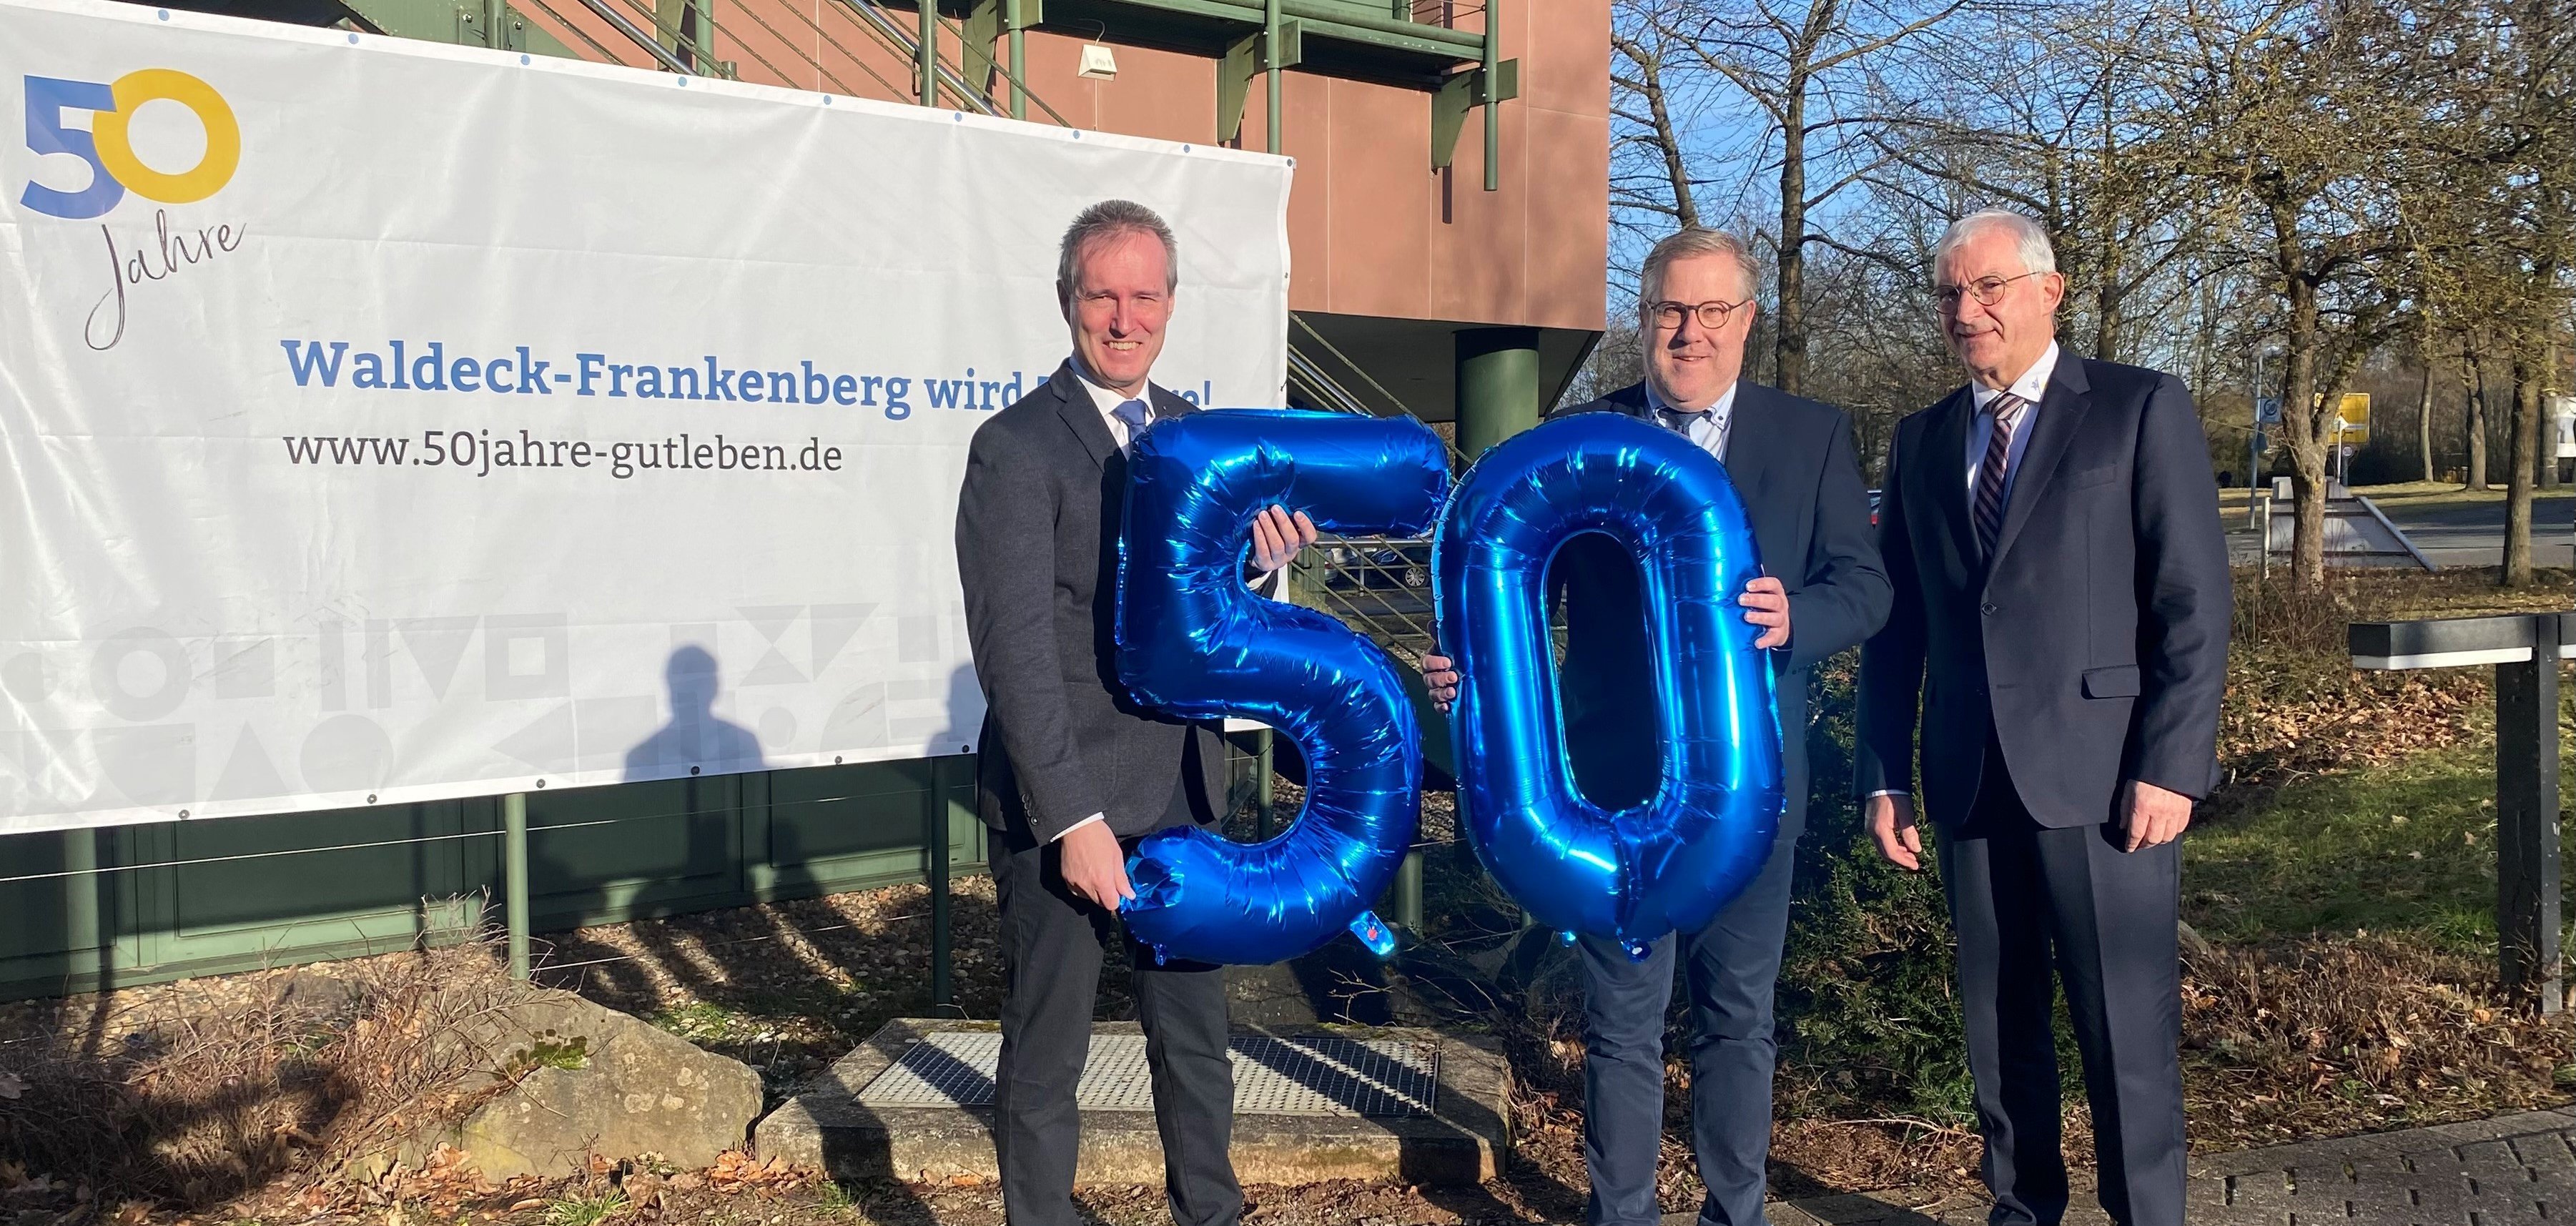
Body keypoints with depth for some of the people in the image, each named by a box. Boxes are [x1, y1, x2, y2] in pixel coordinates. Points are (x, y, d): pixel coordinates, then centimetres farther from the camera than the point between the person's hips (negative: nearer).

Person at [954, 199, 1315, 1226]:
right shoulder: (1017, 447, -11)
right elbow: (1014, 652, -16)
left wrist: (1252, 558, -9)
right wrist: (1074, 818, -19)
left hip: (1184, 794, 6)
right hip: (1065, 801, -5)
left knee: (1196, 1034, 17)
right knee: (1046, 1056, 9)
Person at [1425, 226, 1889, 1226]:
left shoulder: (1813, 437, 3)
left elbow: (1865, 585, -2)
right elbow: (1530, 583, 0)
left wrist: (1795, 616, -24)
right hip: (1615, 777, 0)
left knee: (1738, 1014, 14)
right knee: (1621, 1019, 9)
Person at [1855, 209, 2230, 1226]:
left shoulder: (2142, 409, 0)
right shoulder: (1921, 440, 12)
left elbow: (2194, 601, -6)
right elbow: (1897, 621, 12)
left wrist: (2171, 765, -12)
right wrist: (1885, 777, 7)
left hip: (2101, 775, -4)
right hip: (1972, 784, 4)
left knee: (2126, 1029, 2)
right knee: (1999, 1026, 13)